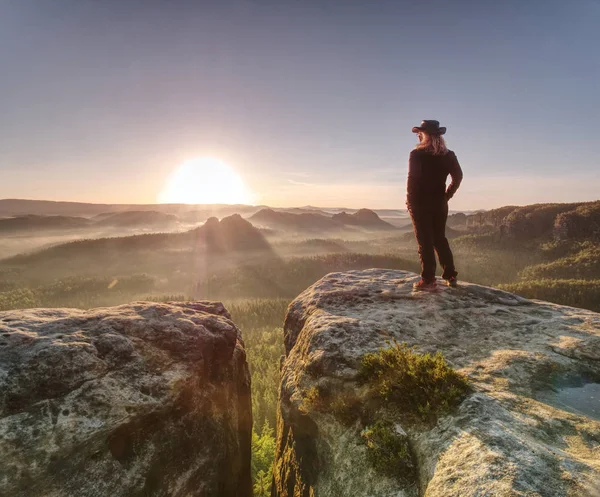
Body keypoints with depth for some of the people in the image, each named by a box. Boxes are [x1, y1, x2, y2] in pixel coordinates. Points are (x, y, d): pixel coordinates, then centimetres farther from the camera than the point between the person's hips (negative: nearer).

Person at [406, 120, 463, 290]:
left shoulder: (417, 154, -10)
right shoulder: (448, 155, 7)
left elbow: (412, 179, -16)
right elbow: (458, 176, 6)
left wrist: (410, 201, -6)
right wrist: (447, 195, 10)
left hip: (420, 202, -5)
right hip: (440, 203, 5)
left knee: (425, 241, -1)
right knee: (440, 239, 16)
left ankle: (428, 279, 0)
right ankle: (450, 275, 19)